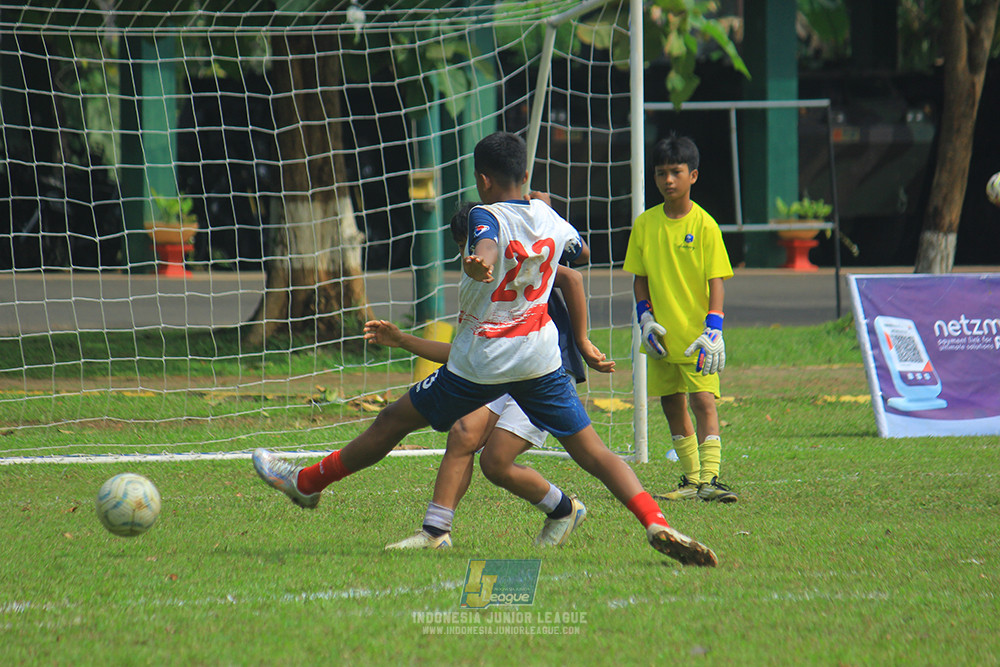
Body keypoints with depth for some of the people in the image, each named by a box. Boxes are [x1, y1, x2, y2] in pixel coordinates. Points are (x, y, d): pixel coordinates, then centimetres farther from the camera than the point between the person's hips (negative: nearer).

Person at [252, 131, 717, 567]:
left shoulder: (487, 216, -11)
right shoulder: (549, 218, 6)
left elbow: (487, 246, -37)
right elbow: (576, 246, 30)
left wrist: (481, 262, -60)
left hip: (482, 361, -4)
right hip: (542, 358, 4)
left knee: (394, 421, 11)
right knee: (593, 453, -1)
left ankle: (307, 482, 23)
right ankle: (656, 522, -22)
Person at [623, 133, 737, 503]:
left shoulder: (704, 225, -7)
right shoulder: (645, 224, 4)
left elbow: (716, 281, -8)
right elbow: (640, 278, 11)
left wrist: (712, 330, -17)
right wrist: (645, 318, -2)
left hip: (696, 334, -5)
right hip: (662, 335, 5)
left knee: (703, 400, -14)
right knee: (672, 404, 10)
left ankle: (710, 477, -17)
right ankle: (692, 479, 20)